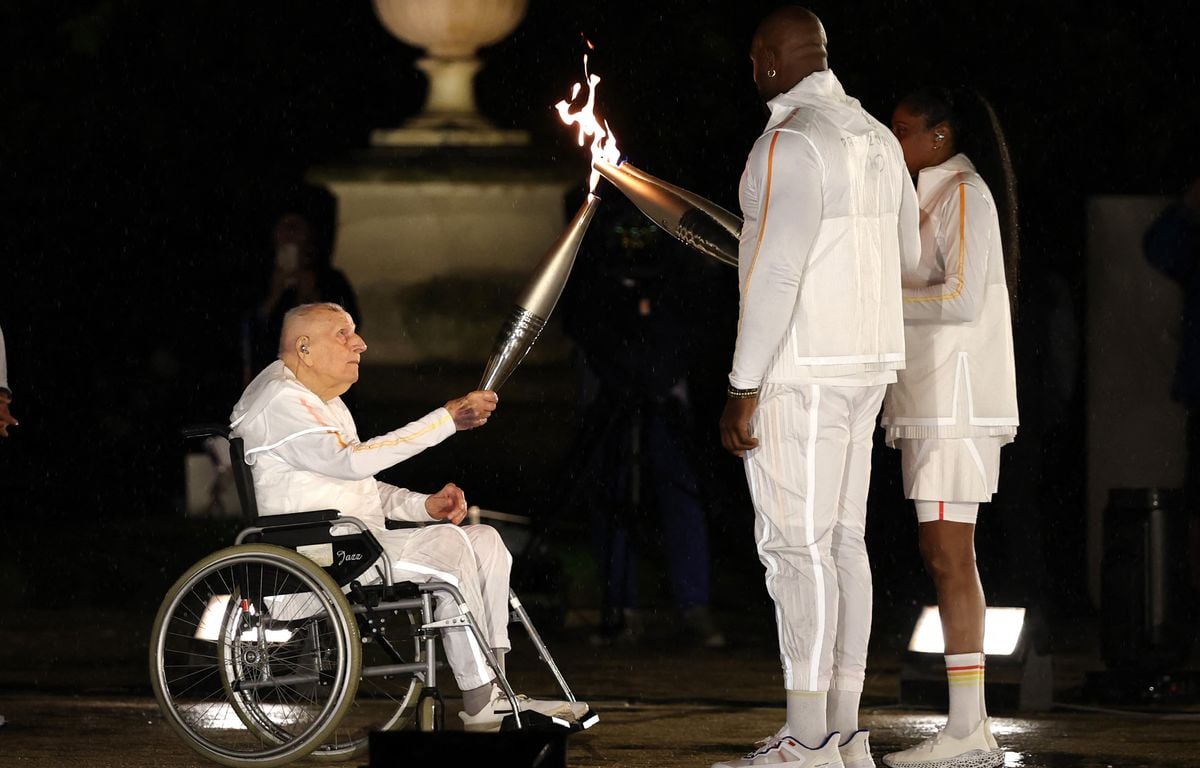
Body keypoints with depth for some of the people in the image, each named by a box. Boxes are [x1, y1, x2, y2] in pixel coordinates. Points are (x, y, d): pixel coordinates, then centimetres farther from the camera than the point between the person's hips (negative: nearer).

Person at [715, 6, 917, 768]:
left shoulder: (790, 146, -17)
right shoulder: (877, 140, 12)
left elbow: (775, 275, -21)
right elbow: (906, 257, 21)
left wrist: (742, 391, -18)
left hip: (799, 373, -9)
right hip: (862, 368, 9)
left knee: (796, 546, -8)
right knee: (842, 543, 10)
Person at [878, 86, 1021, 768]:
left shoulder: (965, 193, -9)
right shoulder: (935, 197, 20)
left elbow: (961, 298, -19)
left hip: (958, 398, -10)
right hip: (934, 402, 10)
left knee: (948, 555, -12)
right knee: (943, 554, 8)